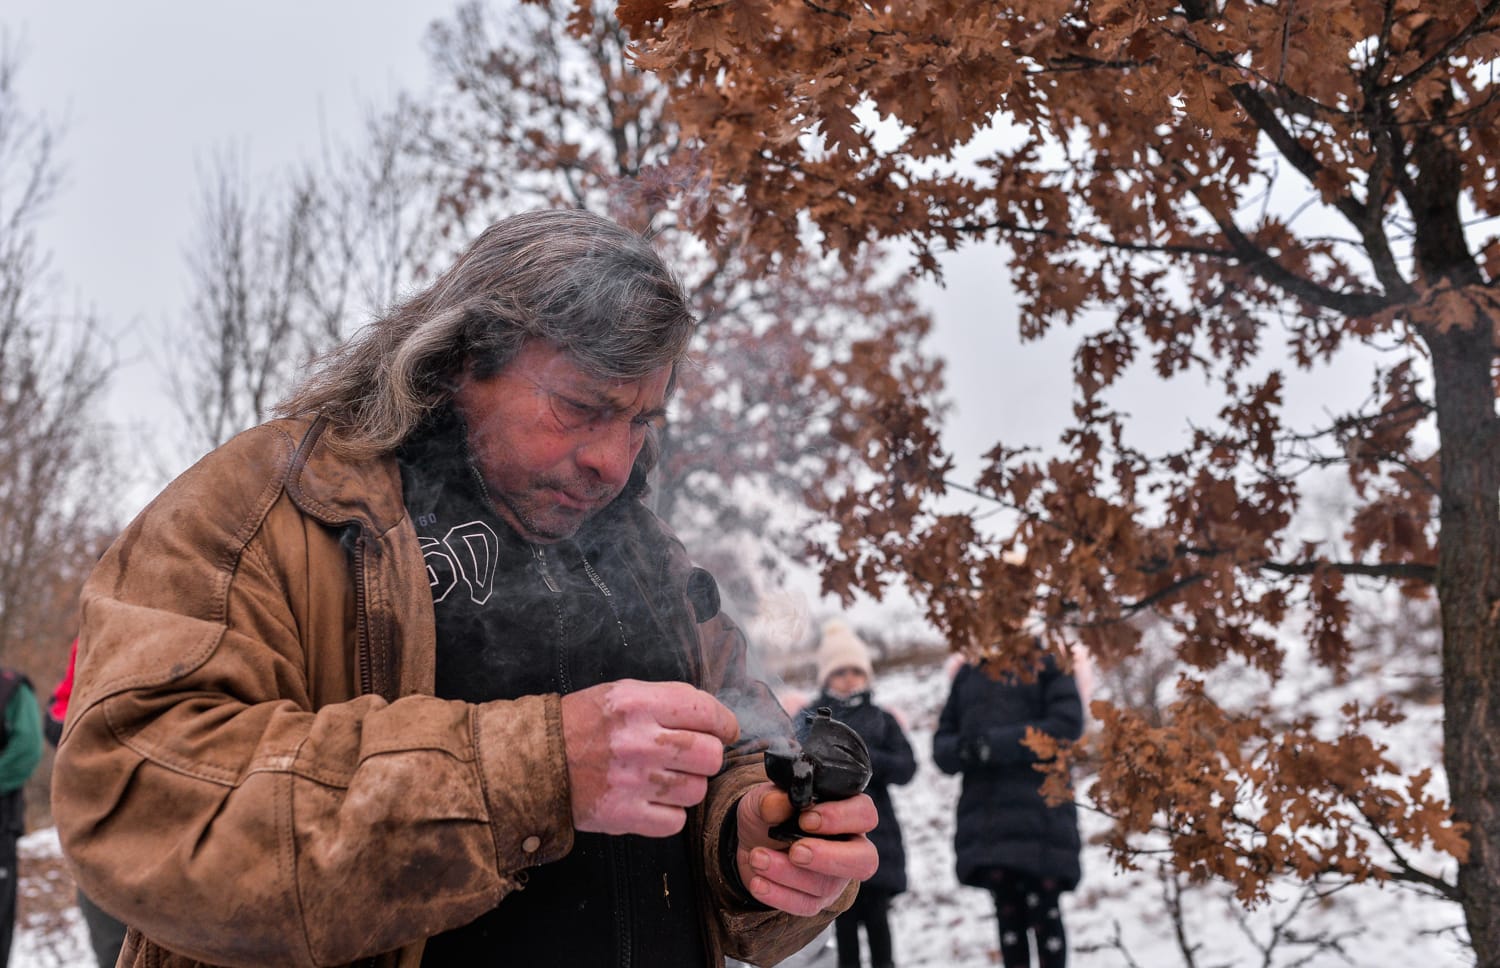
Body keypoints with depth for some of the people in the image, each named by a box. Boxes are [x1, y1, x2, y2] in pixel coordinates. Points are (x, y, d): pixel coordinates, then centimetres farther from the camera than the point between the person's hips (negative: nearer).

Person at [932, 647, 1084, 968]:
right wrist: (961, 749, -10)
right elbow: (943, 741, 15)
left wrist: (995, 744, -16)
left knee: (1043, 911, -3)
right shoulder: (968, 675, 17)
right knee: (1007, 911, 6)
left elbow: (1066, 725, -9)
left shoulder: (1047, 666, 5)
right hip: (986, 818, 4)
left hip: (1039, 816, -4)